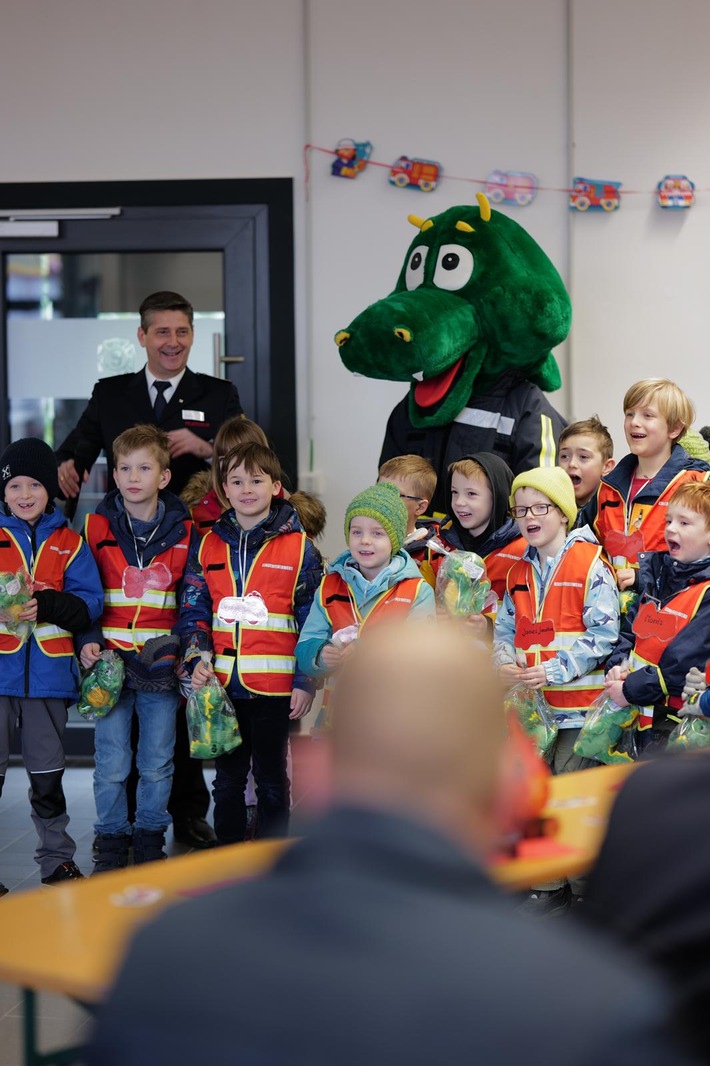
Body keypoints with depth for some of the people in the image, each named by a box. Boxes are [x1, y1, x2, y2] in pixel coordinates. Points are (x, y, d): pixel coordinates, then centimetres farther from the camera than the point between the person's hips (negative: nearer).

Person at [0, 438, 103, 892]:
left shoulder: (70, 543, 5)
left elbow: (90, 601, -2)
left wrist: (48, 605, -19)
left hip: (49, 672, 1)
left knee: (48, 774, 14)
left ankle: (57, 858, 26)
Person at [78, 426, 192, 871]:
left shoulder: (183, 531, 3)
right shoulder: (97, 527, 2)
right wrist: (88, 641, -6)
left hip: (162, 663, 0)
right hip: (111, 662, 0)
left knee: (157, 764, 7)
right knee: (111, 765, 3)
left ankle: (150, 839, 21)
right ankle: (111, 845, 16)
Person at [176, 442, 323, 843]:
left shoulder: (298, 546, -3)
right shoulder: (209, 545, 7)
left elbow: (313, 618, -2)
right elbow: (193, 609, 11)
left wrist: (306, 681, -6)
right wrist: (198, 658, -5)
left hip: (275, 686, -3)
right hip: (223, 685, 3)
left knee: (271, 778, 7)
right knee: (228, 777, 12)